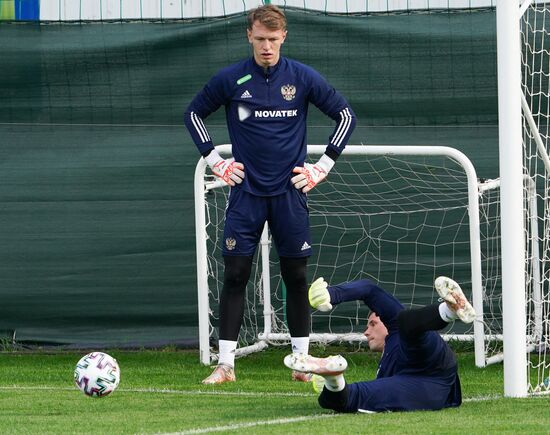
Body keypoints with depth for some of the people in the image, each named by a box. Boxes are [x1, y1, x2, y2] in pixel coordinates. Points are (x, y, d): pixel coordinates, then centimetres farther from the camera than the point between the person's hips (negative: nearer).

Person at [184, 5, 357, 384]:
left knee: (296, 277, 3)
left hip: (290, 193, 0)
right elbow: (194, 114, 13)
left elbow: (345, 114, 8)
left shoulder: (303, 78, -1)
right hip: (246, 193, 0)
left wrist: (323, 166, 3)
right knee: (235, 275, -4)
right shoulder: (230, 80, -1)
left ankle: (302, 361, 10)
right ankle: (226, 364, -1)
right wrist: (215, 161, 5)